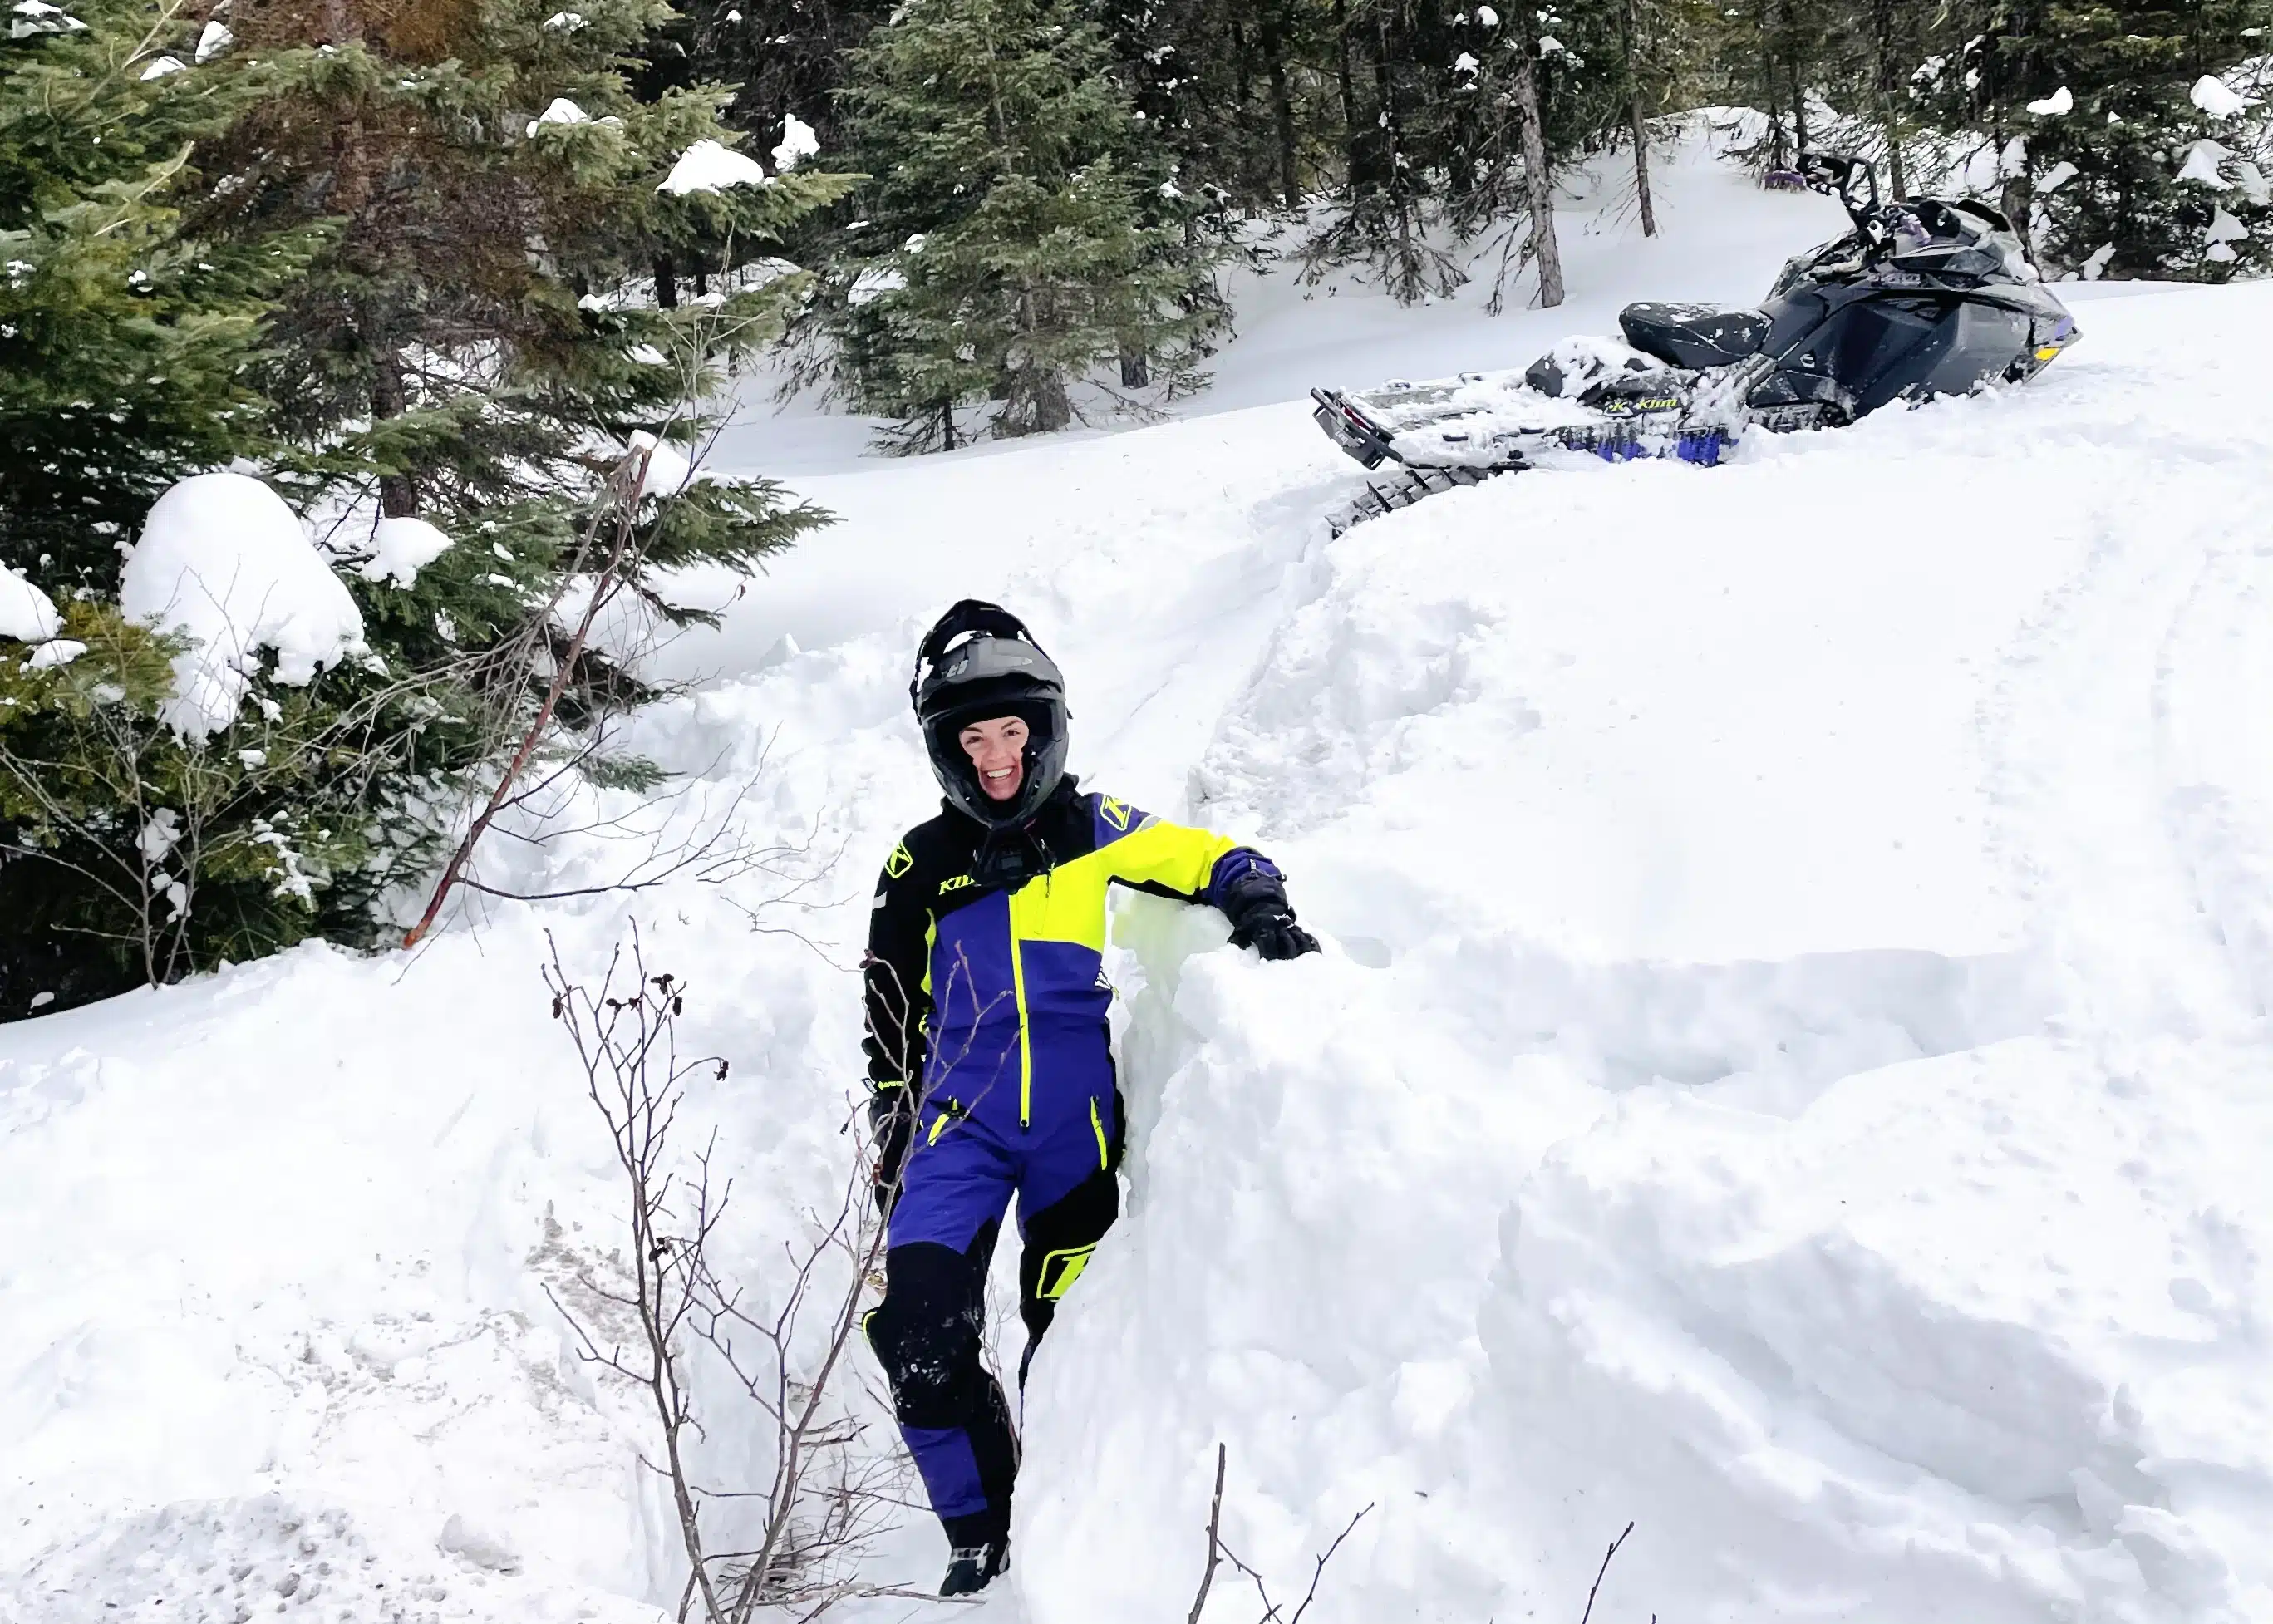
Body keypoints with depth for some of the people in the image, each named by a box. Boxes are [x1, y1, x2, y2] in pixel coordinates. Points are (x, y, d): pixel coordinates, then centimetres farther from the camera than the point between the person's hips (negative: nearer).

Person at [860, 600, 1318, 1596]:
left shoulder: (1091, 830, 5)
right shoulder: (921, 865, 9)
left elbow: (1209, 863, 8)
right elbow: (892, 1014, 16)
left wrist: (1261, 910, -13)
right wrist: (892, 1129, 15)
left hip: (1075, 1121, 0)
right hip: (960, 1120, 1)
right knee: (919, 1331, -14)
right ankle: (980, 1534, 5)